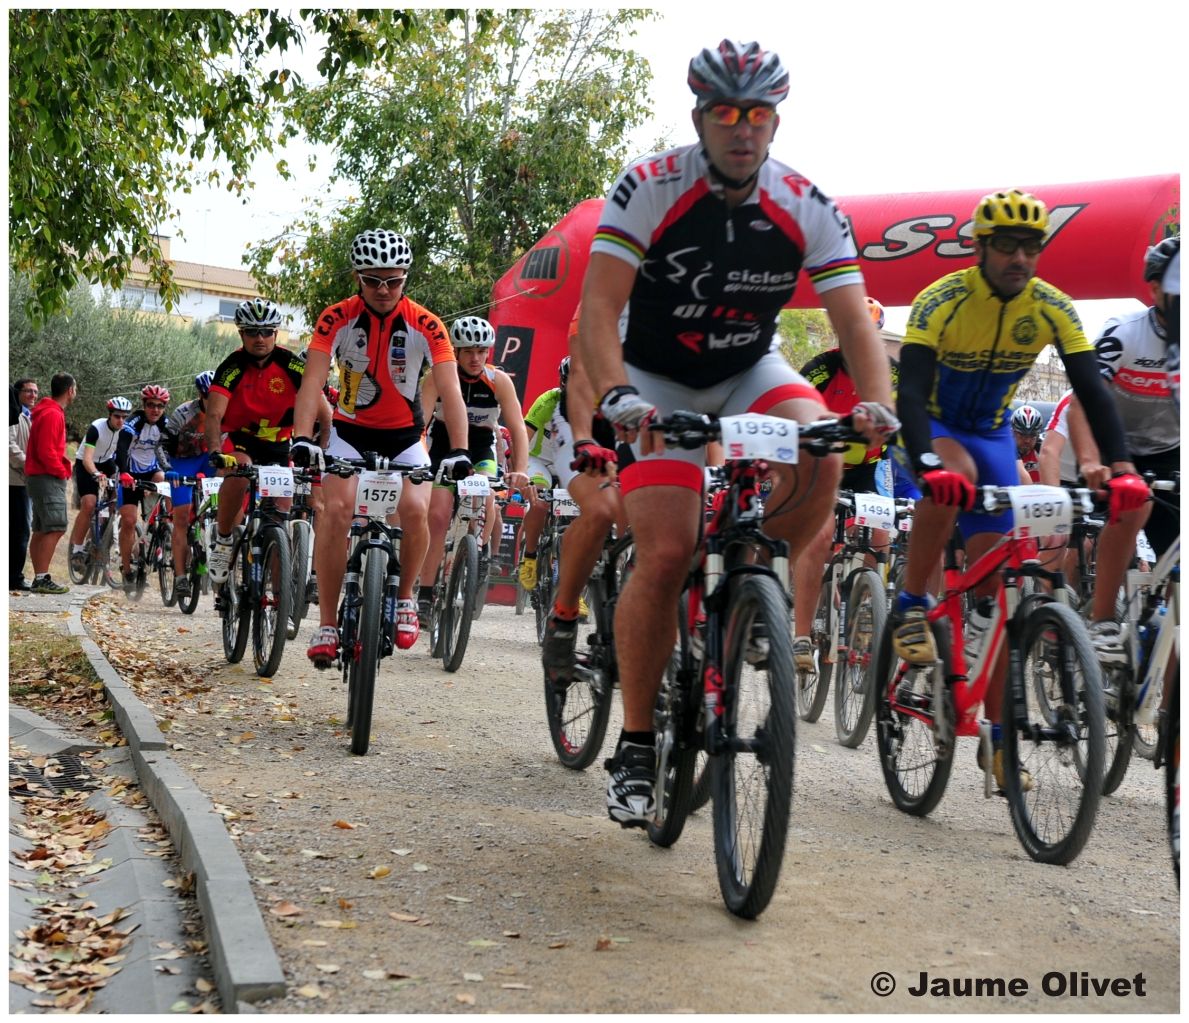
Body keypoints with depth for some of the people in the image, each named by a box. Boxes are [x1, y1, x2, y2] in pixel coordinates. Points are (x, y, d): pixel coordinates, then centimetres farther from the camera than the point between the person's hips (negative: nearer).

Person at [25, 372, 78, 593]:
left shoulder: (49, 411, 17)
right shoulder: (53, 415, -15)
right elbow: (46, 452, -21)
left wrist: (62, 469, 13)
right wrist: (62, 471, -10)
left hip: (40, 476, 11)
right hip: (48, 478, -11)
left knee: (41, 530, 11)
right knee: (55, 529, -14)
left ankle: (40, 579, 14)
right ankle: (41, 579, -16)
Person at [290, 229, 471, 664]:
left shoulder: (425, 326, -17)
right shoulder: (337, 319, -15)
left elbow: (450, 391, -23)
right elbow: (313, 381, -24)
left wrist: (459, 451, -36)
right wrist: (302, 439, -39)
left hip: (405, 435, 0)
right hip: (350, 430, 0)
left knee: (415, 510, -24)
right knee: (336, 510, -22)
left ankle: (405, 596, 3)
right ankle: (327, 623, -13)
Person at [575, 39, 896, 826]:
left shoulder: (809, 209, -13)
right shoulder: (650, 189, -20)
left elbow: (856, 323, -17)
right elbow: (599, 309, -27)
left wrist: (877, 407, -36)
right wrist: (618, 397, -44)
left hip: (750, 371, 3)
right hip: (658, 381, -2)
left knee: (821, 459, -29)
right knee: (667, 556, -16)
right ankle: (635, 746, -2)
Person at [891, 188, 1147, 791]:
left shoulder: (1052, 308, -15)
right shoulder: (941, 302, -26)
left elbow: (1091, 390, -19)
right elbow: (910, 392, -36)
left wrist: (1122, 467, -34)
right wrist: (930, 466, -54)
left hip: (992, 434, 3)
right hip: (932, 425, -3)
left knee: (992, 585, -2)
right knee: (954, 477, -40)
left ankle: (995, 734, 5)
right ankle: (910, 609, -20)